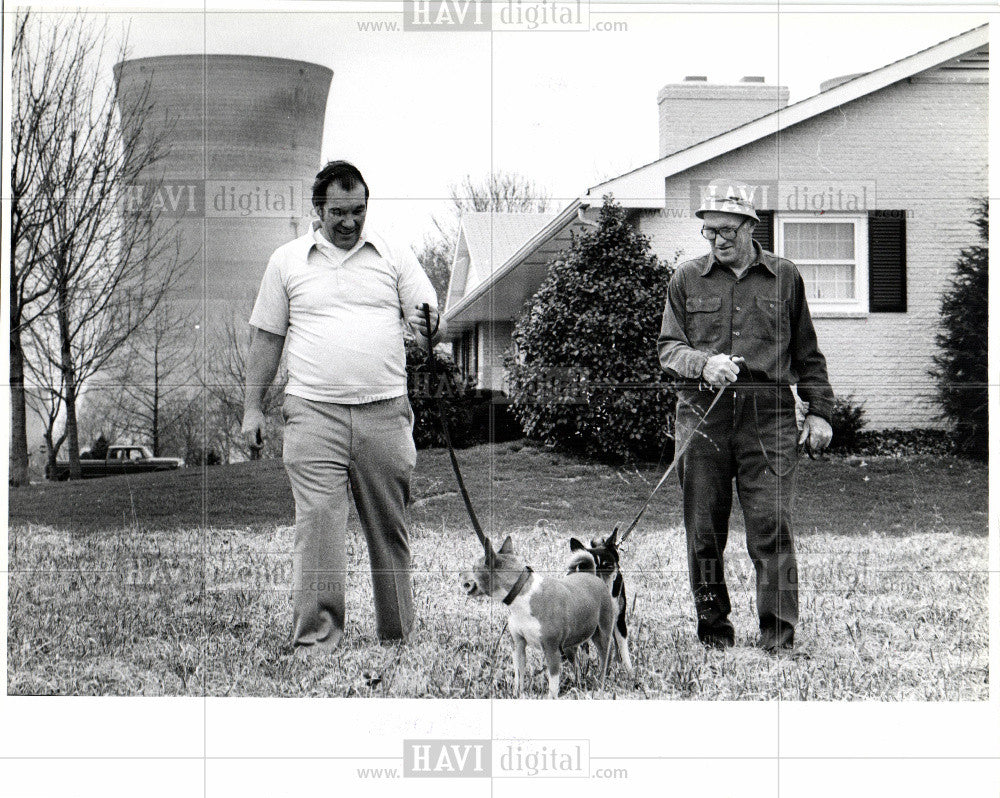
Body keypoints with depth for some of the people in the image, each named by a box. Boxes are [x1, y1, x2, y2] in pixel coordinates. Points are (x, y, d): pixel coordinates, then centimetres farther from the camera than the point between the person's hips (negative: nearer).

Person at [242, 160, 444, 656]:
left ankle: (398, 637, 15)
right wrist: (252, 407, 7)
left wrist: (430, 328, -18)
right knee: (317, 521, -10)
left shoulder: (395, 257, 10)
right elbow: (266, 338, 12)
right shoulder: (287, 261, 9)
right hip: (314, 410, -1)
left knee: (389, 526, 6)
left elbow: (429, 320, 7)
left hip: (384, 410, 1)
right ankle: (314, 636, -8)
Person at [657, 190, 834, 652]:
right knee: (703, 529, 2)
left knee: (771, 526, -9)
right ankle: (714, 631, 13)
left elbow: (807, 353, 17)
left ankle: (778, 637, -6)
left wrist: (819, 411, 11)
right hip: (703, 411, 1)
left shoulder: (784, 278, 12)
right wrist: (704, 363, -12)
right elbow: (668, 348, 8)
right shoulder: (686, 279, 12)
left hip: (769, 412, -1)